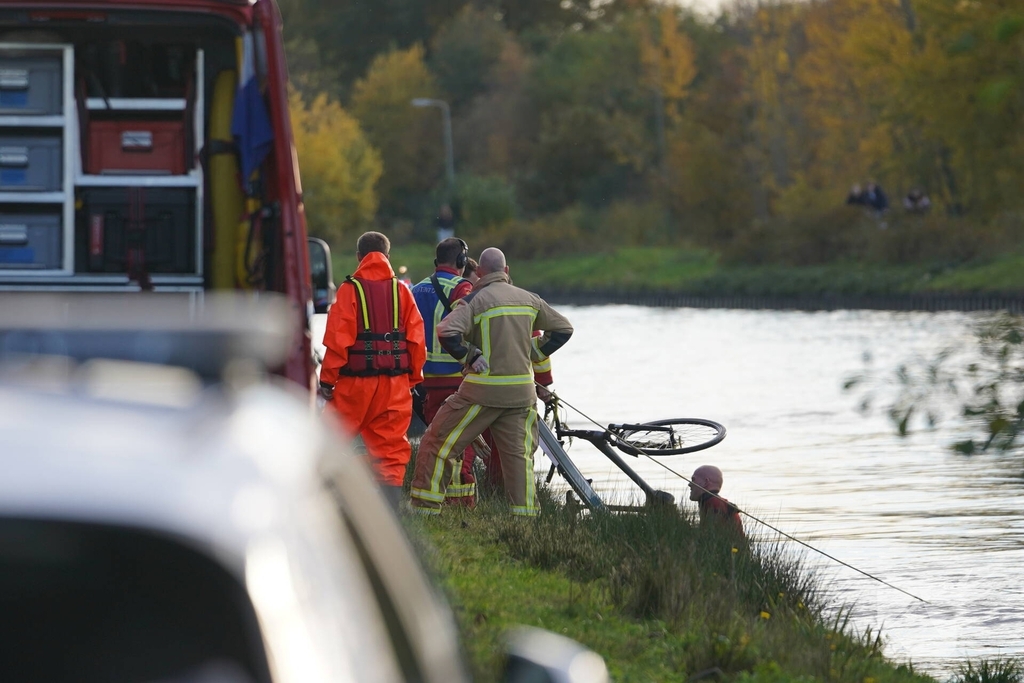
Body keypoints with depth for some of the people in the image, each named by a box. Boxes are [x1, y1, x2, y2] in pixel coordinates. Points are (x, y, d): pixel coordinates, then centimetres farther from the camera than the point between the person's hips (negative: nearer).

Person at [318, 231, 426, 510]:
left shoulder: (350, 289, -5)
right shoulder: (401, 291, 5)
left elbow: (338, 338, -9)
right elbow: (416, 338, 5)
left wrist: (327, 379, -3)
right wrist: (414, 377, 15)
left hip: (355, 382, -3)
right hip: (395, 383, 3)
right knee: (391, 445, 5)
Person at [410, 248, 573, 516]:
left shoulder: (475, 300, -8)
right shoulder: (529, 300, 9)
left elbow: (447, 333, -23)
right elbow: (563, 328, 19)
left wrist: (471, 357, -10)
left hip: (484, 390, -5)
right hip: (522, 391, 5)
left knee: (438, 443, 4)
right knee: (519, 454, 8)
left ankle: (426, 509, 2)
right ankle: (526, 516, 3)